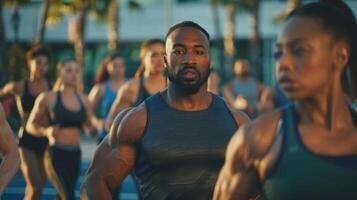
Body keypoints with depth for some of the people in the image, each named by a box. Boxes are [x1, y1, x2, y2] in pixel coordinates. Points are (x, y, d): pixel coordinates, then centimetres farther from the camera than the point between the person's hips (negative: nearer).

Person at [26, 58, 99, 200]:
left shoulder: (83, 100, 8)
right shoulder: (48, 98, -5)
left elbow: (90, 127, 16)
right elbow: (31, 125, 0)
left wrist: (97, 125, -6)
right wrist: (46, 131, -19)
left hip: (75, 155, 5)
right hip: (56, 154, -5)